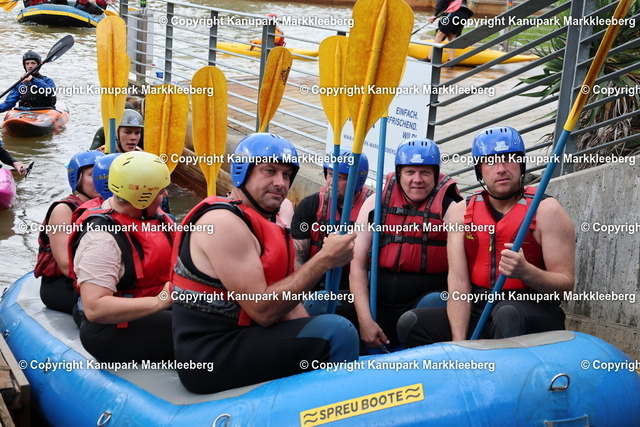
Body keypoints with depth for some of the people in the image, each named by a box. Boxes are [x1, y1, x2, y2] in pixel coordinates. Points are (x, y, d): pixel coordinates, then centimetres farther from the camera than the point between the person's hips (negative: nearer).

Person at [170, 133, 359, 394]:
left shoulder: (265, 223, 14)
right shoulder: (224, 222, -16)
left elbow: (286, 298, 9)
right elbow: (263, 309, -21)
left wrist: (314, 339, -6)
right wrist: (324, 260, -19)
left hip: (238, 337, 10)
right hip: (211, 356, -10)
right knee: (337, 331, -22)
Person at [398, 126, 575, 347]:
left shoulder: (545, 210, -3)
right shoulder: (461, 212, 7)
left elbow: (566, 284, -8)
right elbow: (458, 280, -3)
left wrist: (525, 272, -29)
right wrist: (459, 343, -15)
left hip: (534, 314, -4)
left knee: (507, 313, -38)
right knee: (410, 323, -18)